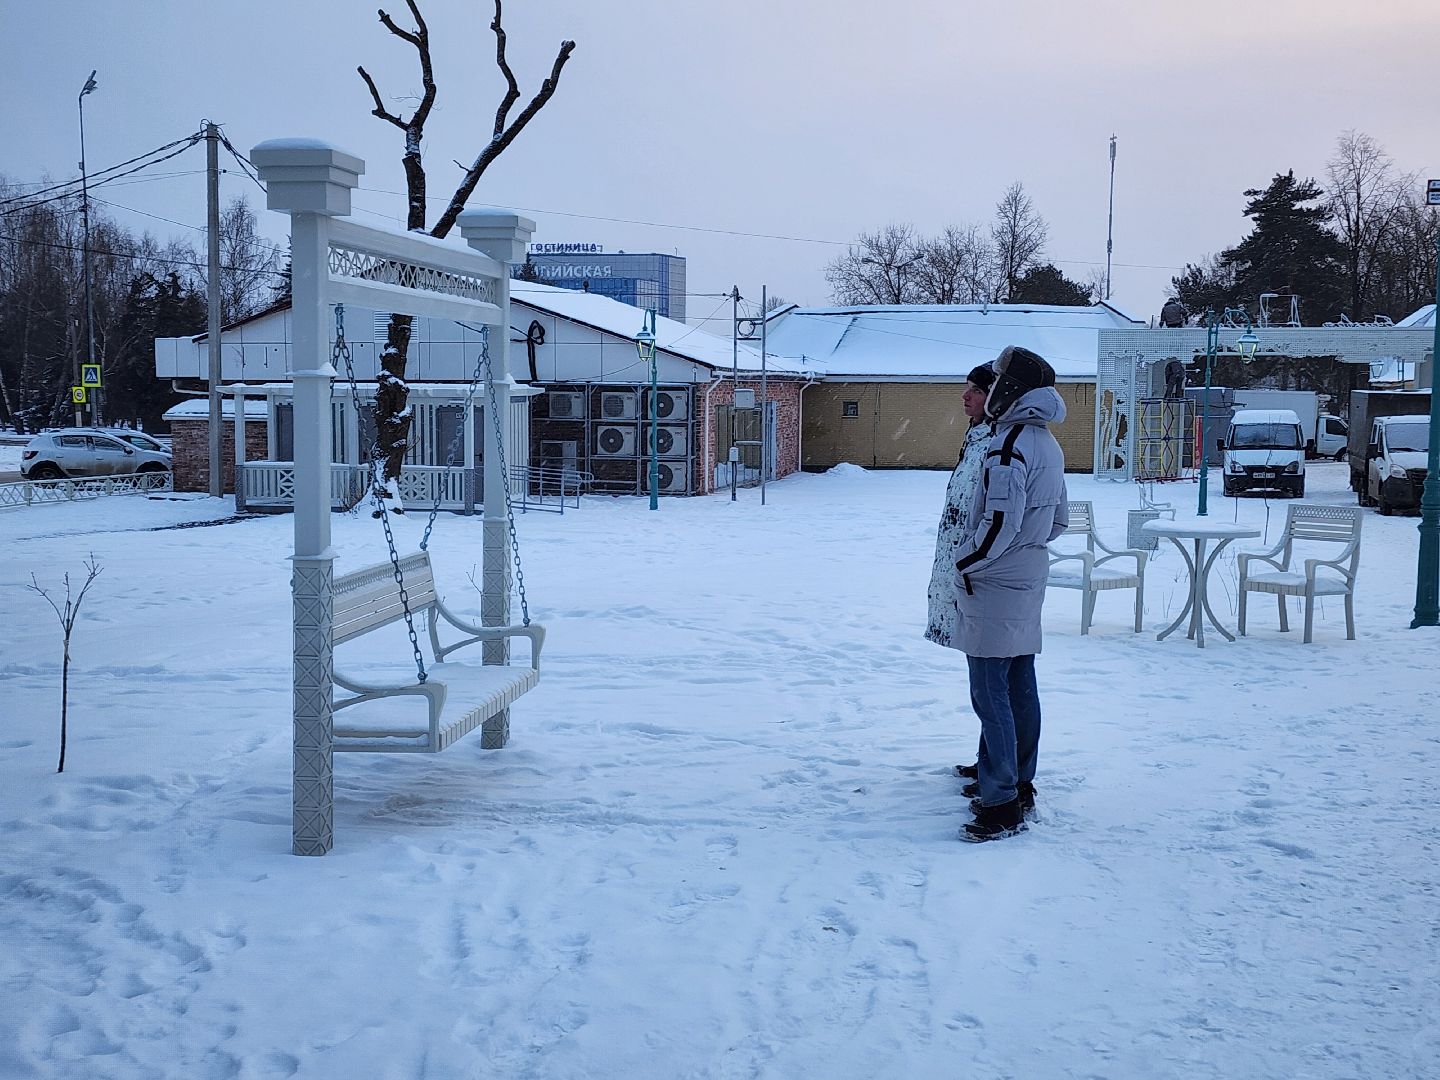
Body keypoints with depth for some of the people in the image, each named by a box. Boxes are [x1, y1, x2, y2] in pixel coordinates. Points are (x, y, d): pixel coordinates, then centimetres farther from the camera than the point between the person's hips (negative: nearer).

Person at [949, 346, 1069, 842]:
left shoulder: (1009, 444, -18)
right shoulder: (1049, 445, 13)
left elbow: (1000, 522, -23)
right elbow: (1057, 520, 20)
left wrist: (965, 565, -11)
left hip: (994, 585, -10)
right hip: (1028, 582, 10)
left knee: (990, 691, -8)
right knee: (1020, 686, 15)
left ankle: (1001, 805, -7)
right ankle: (1018, 785, 23)